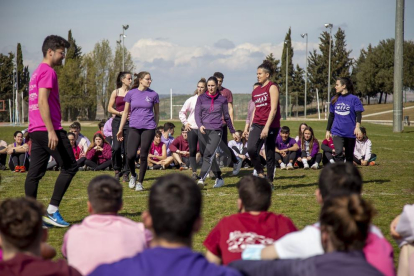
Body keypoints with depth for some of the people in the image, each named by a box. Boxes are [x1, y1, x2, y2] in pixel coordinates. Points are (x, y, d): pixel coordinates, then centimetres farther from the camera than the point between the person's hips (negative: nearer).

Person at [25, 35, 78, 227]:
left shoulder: (37, 72, 21)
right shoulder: (48, 72, -10)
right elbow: (42, 102, -19)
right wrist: (51, 131, -23)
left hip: (35, 130, 10)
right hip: (47, 129, -10)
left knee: (35, 173, 7)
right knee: (70, 167, -4)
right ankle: (52, 210, -5)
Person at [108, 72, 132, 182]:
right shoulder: (116, 92, 7)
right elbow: (109, 108, 7)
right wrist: (120, 113, -8)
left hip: (129, 122, 0)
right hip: (117, 121, 0)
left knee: (128, 148, -5)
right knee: (116, 147, -11)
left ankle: (125, 173, 6)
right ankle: (117, 170, 9)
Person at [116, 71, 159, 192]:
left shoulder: (153, 94, 3)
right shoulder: (131, 93, 3)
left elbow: (157, 113, 13)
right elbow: (125, 112, 10)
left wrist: (155, 128, 11)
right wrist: (120, 129, 10)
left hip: (148, 128, 0)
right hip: (134, 128, 0)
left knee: (143, 156, -1)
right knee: (130, 155, -10)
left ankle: (140, 182, 12)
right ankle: (133, 175, 20)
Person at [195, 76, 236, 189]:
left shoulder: (222, 99, 8)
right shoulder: (201, 98, 9)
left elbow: (226, 116, 17)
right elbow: (197, 114, 2)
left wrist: (232, 131, 23)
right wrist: (200, 125, -17)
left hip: (216, 131, -3)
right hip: (203, 131, 3)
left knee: (209, 155, -19)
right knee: (208, 156, 7)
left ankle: (201, 179, -28)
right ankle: (219, 179, 21)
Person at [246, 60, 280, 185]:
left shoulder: (272, 87, -4)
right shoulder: (256, 90, 16)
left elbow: (273, 109, -12)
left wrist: (266, 127, -20)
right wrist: (250, 127, 16)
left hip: (271, 125, -5)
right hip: (257, 124, 5)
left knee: (270, 154, 0)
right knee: (251, 149, -16)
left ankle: (270, 181, 10)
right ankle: (260, 173, 0)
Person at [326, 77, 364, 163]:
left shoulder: (354, 99, -3)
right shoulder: (335, 99, 9)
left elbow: (358, 115, -10)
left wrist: (357, 127, -26)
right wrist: (328, 130, 19)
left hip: (350, 133, -1)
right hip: (337, 132, 1)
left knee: (349, 156, 10)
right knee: (339, 153, -20)